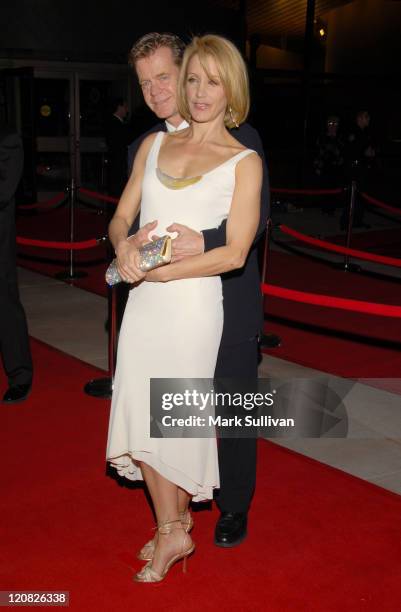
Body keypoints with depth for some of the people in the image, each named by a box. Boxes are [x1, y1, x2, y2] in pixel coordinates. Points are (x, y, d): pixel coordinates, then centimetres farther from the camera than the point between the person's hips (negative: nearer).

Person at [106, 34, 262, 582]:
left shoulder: (244, 161, -4)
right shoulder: (154, 144, 11)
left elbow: (234, 253, -11)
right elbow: (121, 216, 9)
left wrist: (159, 270, -14)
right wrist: (124, 246, -14)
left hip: (193, 301, -4)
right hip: (144, 300, 5)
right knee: (141, 417, 8)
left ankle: (173, 528, 28)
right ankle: (174, 525, 28)